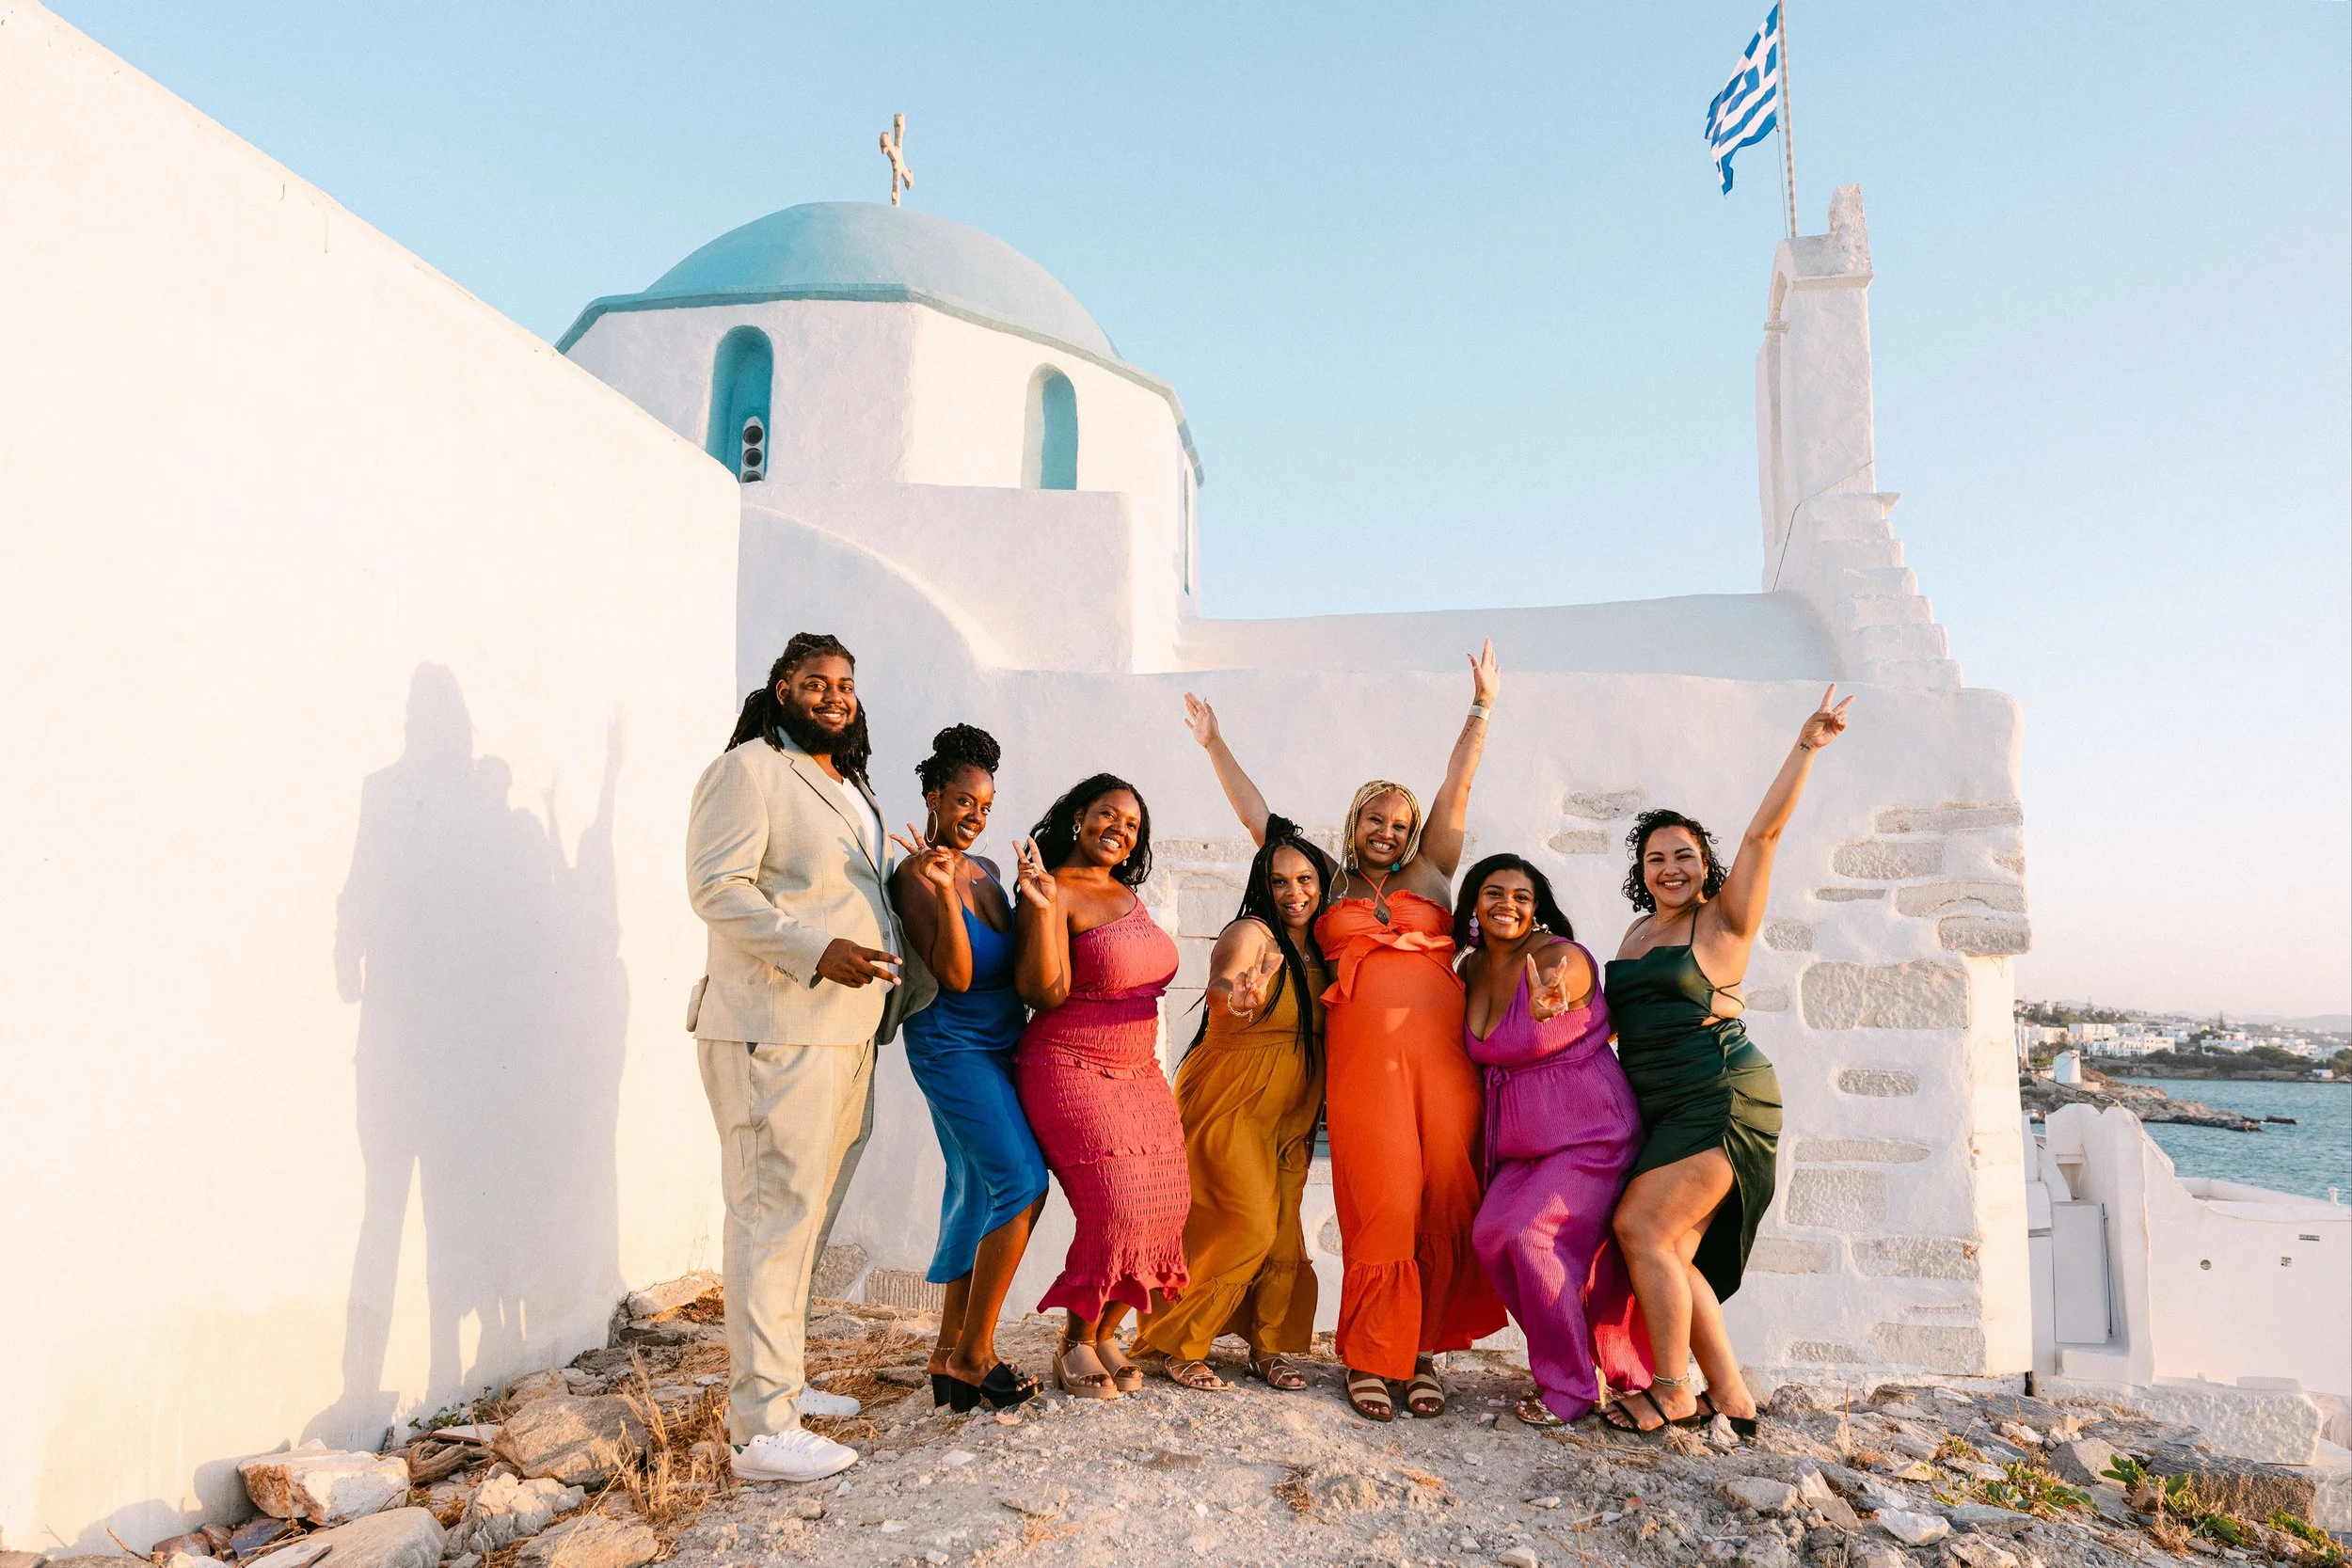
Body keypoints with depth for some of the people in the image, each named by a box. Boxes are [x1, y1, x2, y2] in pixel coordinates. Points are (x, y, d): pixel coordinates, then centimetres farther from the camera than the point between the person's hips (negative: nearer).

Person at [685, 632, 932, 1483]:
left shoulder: (852, 790, 21)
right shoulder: (748, 771, -6)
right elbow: (717, 886, -16)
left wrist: (906, 985, 21)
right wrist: (817, 952, -24)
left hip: (845, 1031, 9)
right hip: (775, 1031, -9)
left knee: (809, 1214, 16)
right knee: (775, 1215, -7)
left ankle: (778, 1379, 29)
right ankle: (762, 1429, 0)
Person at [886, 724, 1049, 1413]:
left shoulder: (984, 871, 11)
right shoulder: (917, 874, -11)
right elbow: (955, 975, -19)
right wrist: (942, 891, -28)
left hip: (998, 1045, 8)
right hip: (953, 1046, -8)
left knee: (978, 1194, 9)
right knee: (1022, 1182, -12)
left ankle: (950, 1354, 19)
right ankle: (973, 1354, 0)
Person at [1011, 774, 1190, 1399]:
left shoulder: (1128, 895, 14)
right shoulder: (1054, 891, -10)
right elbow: (1045, 994, -20)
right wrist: (1042, 908, -31)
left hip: (1139, 1073, 8)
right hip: (1072, 1072, -8)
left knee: (1163, 1204, -1)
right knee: (1118, 1206, -16)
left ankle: (1104, 1333, 19)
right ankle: (1076, 1344, 8)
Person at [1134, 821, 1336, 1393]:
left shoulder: (1322, 953, 6)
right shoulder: (1252, 933, -14)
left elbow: (1331, 1032, 12)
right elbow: (1221, 981, -34)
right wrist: (1234, 990, -56)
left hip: (1290, 1110, 6)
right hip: (1229, 1103, -6)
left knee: (1282, 1231, 5)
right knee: (1249, 1227, -11)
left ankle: (1268, 1345, 22)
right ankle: (1176, 1345, 4)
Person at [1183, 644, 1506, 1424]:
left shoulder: (1429, 875, 19)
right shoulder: (1326, 891, 17)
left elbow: (1457, 789, 16)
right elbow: (1256, 813, 18)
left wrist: (1481, 708, 14)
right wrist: (1215, 745, 19)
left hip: (1442, 1049, 2)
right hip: (1364, 1055, -1)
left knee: (1445, 1200, -1)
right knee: (1383, 1205, -4)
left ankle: (1424, 1350, 12)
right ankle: (1368, 1359, 8)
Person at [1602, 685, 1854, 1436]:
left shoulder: (1723, 922, -2)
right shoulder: (1638, 933, 16)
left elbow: (1764, 833, -10)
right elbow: (1618, 1015, 27)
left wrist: (1806, 745, -13)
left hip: (1723, 1098, -7)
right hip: (1664, 1109, 7)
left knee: (1640, 1225, -13)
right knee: (1673, 1252, 1)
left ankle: (1674, 1391, 1)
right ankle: (1730, 1396, 12)